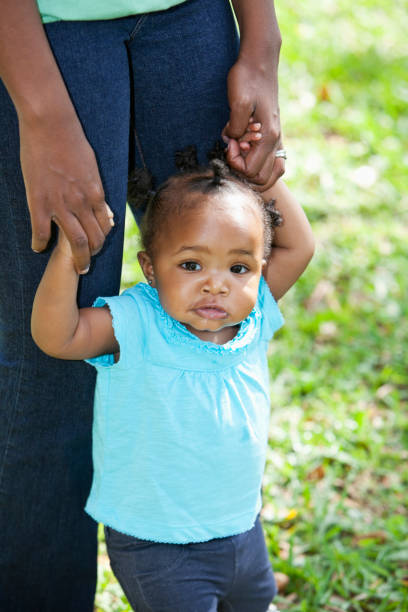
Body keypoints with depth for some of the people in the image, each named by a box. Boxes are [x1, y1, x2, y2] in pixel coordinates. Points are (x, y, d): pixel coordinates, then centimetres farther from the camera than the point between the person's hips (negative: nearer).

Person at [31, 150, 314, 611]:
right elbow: (55, 335, -34)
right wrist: (68, 252, -44)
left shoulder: (254, 317, -8)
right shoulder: (135, 326, -21)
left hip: (241, 526, 6)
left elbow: (299, 245, 2)